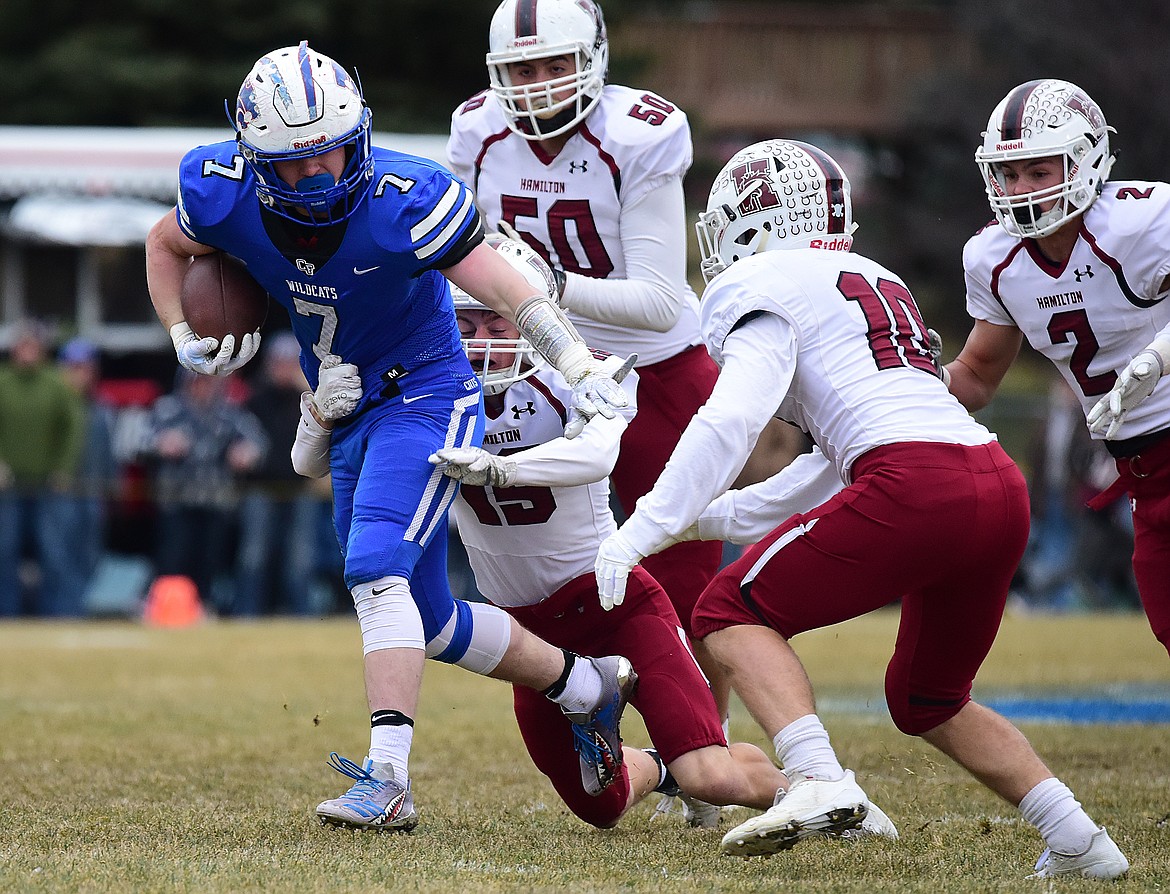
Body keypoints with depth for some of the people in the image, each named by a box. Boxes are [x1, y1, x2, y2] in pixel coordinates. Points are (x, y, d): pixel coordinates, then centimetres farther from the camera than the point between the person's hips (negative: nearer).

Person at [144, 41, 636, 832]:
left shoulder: (402, 201, -26)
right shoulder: (226, 196, -14)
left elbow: (510, 289, -22)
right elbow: (166, 246, 9)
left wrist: (583, 372, -30)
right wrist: (185, 341, -3)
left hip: (426, 395, -6)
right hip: (350, 414, 6)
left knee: (377, 568, -26)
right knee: (425, 619, 11)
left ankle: (388, 778, -28)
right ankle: (589, 686, 29)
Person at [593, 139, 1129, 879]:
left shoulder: (765, 286, 6)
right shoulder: (878, 284, 31)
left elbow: (732, 420, -10)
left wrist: (645, 527, -11)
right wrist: (719, 517, 39)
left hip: (918, 488, -8)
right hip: (1002, 489, 8)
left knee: (734, 612, 3)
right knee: (926, 700, 25)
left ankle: (819, 780, -18)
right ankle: (1077, 839, 16)